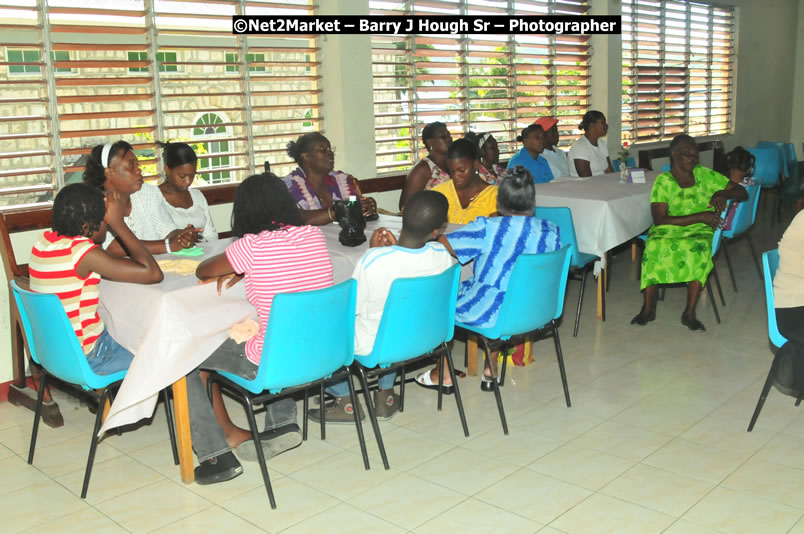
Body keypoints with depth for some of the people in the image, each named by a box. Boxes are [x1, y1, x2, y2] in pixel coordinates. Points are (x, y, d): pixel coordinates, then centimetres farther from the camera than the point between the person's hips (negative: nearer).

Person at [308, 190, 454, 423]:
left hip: (372, 347, -4)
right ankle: (386, 394, 35)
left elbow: (351, 308, -14)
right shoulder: (442, 255, -19)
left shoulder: (373, 260, -31)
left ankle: (345, 401, 24)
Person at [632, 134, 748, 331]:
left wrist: (722, 193, -8)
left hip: (699, 232, 1)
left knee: (700, 249, -35)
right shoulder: (663, 181, 2)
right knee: (654, 246, -36)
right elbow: (659, 220, -10)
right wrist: (700, 217, -15)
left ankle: (690, 313, -31)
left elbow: (742, 193, 14)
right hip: (668, 230, -1)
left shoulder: (704, 174, 11)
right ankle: (648, 308, -25)